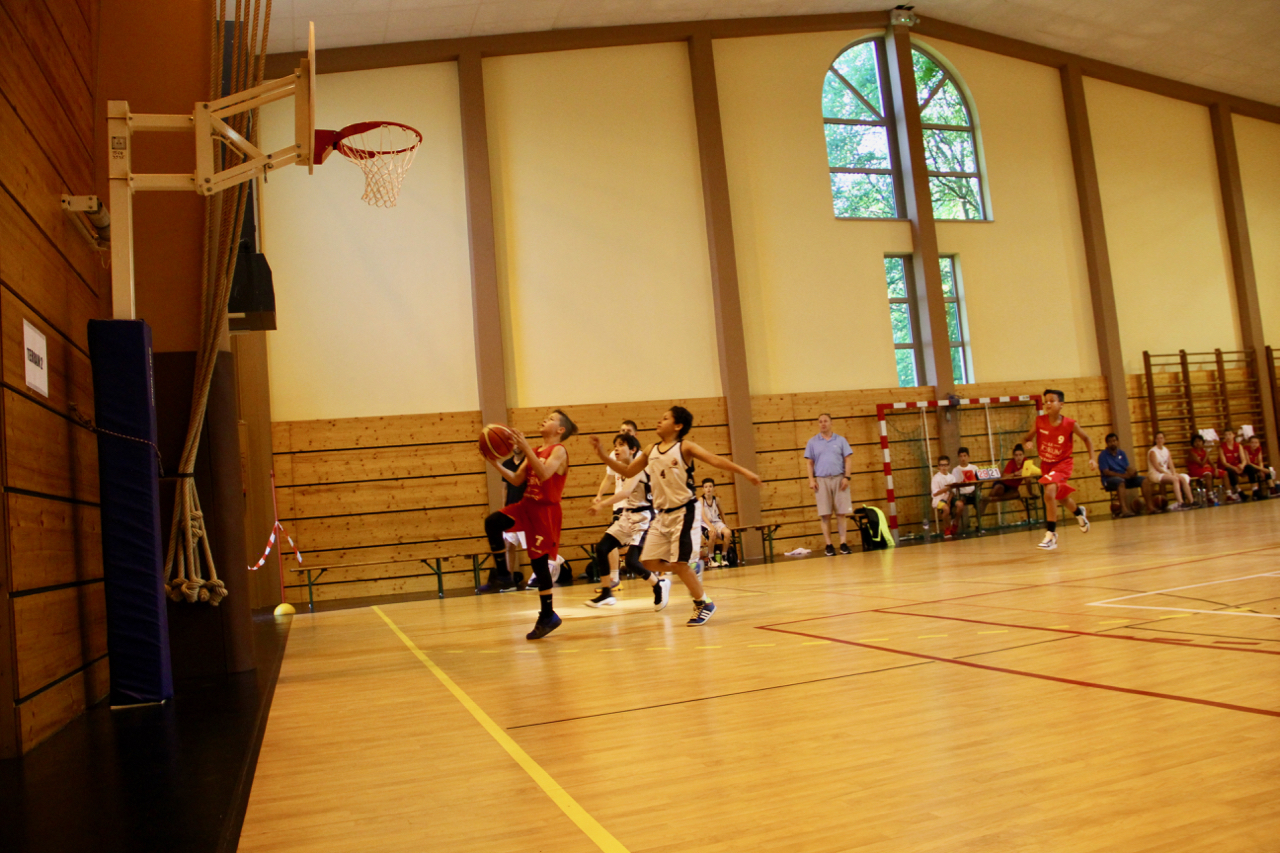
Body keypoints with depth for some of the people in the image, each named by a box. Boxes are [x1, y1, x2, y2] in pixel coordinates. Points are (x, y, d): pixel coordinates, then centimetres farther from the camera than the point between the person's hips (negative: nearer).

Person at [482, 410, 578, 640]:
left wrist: (526, 448, -30)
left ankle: (547, 616, 8)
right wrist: (496, 464, 1)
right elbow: (517, 480, 11)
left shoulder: (559, 450, -8)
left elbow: (544, 473, -27)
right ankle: (501, 574, -1)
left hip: (545, 510, -7)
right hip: (527, 504, 7)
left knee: (539, 562, -4)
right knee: (492, 522, -15)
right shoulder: (535, 452, 14)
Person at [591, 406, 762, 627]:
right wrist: (602, 455, 6)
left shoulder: (684, 448, -8)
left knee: (679, 562, -9)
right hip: (662, 514, 6)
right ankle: (691, 573, 26)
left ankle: (704, 603, 11)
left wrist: (744, 472, -29)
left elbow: (716, 460, -17)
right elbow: (628, 471, 16)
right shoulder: (651, 451, 8)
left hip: (684, 511, -6)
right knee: (649, 562, 3)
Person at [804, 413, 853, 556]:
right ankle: (829, 545, 3)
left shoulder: (840, 440, 8)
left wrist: (846, 477, -6)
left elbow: (848, 459, 5)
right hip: (821, 480, 0)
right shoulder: (812, 442, 10)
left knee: (842, 512, -2)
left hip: (839, 479, 0)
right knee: (825, 515, -2)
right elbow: (809, 462, 8)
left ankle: (843, 543, 3)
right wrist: (811, 479, -3)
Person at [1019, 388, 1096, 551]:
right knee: (1061, 496, 23)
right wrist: (1026, 442, -28)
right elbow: (1028, 437, -4)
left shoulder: (1070, 424, -20)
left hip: (1063, 463, -4)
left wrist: (1092, 458, -12)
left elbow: (1086, 439, -3)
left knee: (1049, 493, -27)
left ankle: (1050, 535, -20)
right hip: (1046, 464, 4)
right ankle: (1079, 513, 58)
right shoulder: (1039, 420, -15)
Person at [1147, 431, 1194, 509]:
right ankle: (1180, 503, -36)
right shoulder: (1152, 452, -10)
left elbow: (1171, 464, 6)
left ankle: (1191, 501, -14)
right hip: (1155, 474, -7)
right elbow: (1157, 468, -14)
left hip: (1165, 473, 7)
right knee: (1175, 479, -29)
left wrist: (1174, 473, -11)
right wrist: (1168, 473, -18)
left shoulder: (1166, 450, 12)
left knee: (1183, 478, -13)